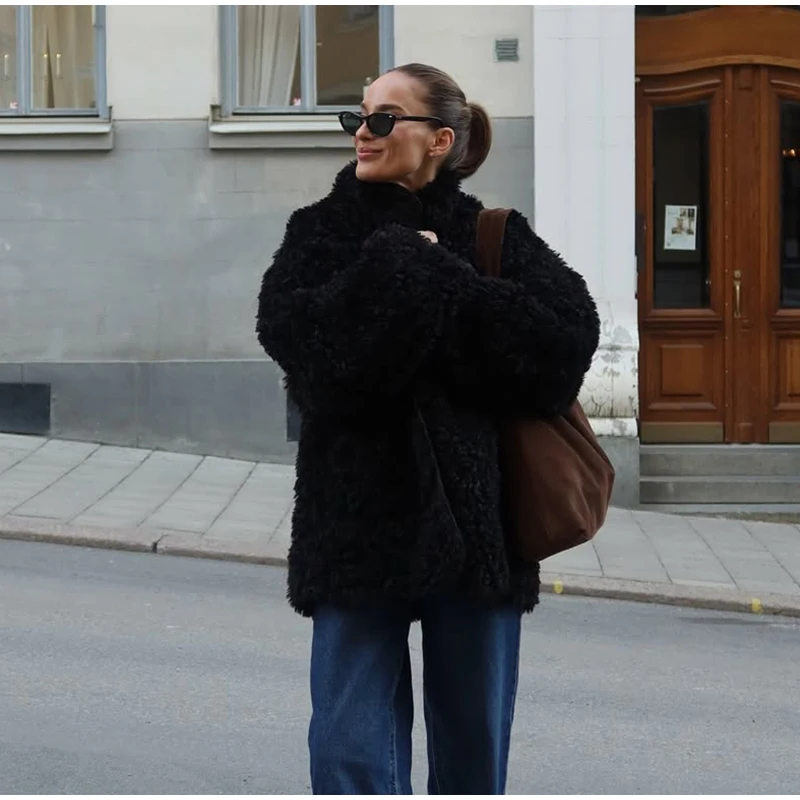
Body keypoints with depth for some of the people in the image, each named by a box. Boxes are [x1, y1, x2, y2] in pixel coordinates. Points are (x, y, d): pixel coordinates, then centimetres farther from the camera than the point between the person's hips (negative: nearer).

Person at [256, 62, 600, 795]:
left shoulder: (497, 237, 5)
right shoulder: (322, 231, 6)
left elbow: (570, 337, -13)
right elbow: (299, 336, -13)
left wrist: (429, 277, -13)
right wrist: (406, 269, -13)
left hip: (476, 521, 1)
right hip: (359, 521, 0)